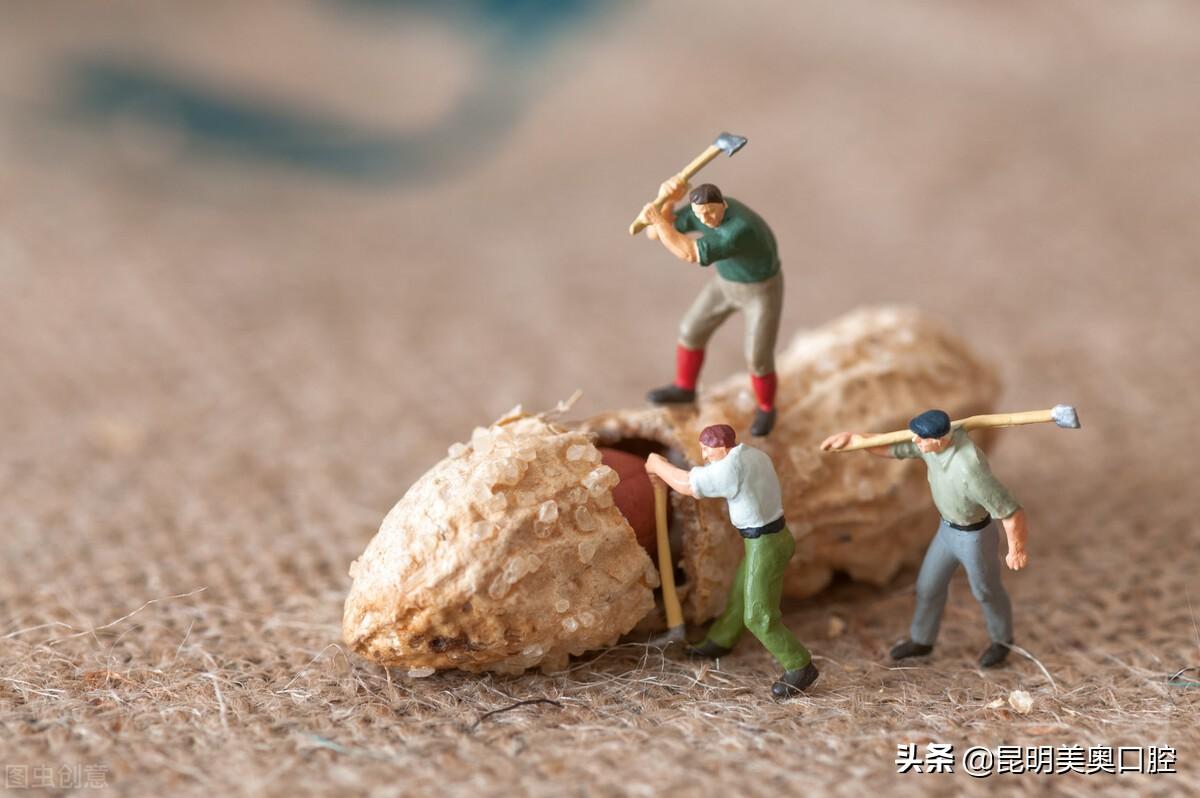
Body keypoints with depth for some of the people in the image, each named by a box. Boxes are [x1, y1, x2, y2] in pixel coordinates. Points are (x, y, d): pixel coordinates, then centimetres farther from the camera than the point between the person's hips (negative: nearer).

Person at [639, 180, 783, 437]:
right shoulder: (701, 210, -20)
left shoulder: (739, 231, -47)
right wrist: (668, 199, -37)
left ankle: (766, 408, 35)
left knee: (758, 361, 2)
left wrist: (657, 220, -44)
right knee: (691, 331, 16)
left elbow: (689, 255, -49)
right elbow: (655, 232, -20)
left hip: (763, 292, -7)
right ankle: (684, 388, 44)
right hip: (729, 282, 7)